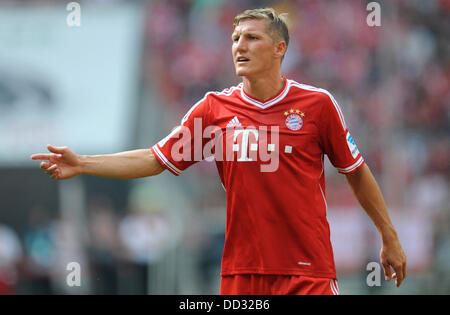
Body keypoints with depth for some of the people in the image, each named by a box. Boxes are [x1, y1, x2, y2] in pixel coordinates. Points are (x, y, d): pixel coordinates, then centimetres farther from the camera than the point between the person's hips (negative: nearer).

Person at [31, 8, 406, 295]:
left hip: (308, 272, -2)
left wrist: (390, 237, 13)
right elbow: (157, 160, 9)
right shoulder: (215, 108, 5)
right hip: (242, 271, 3)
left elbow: (356, 171, 9)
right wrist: (81, 164, 0)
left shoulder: (317, 103, -1)